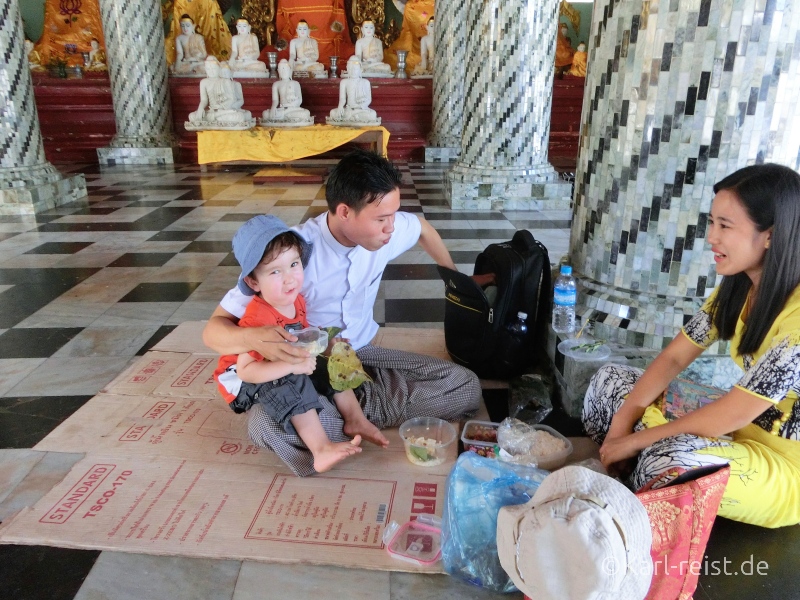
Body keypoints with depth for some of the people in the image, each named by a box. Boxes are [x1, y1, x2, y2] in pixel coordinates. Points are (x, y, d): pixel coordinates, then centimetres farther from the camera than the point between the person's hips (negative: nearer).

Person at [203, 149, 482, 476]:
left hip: (363, 354, 5)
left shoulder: (387, 228, -10)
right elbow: (213, 329, -23)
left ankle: (361, 407, -14)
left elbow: (424, 228, 17)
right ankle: (366, 409, -18)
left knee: (466, 387, -12)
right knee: (265, 423, -39)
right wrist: (254, 338, -46)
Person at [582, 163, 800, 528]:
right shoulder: (737, 287, -3)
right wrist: (621, 424, -13)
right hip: (741, 430, 8)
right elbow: (673, 358, -3)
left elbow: (733, 413, -28)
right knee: (610, 381, 1)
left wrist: (635, 440, -20)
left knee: (668, 462, -38)